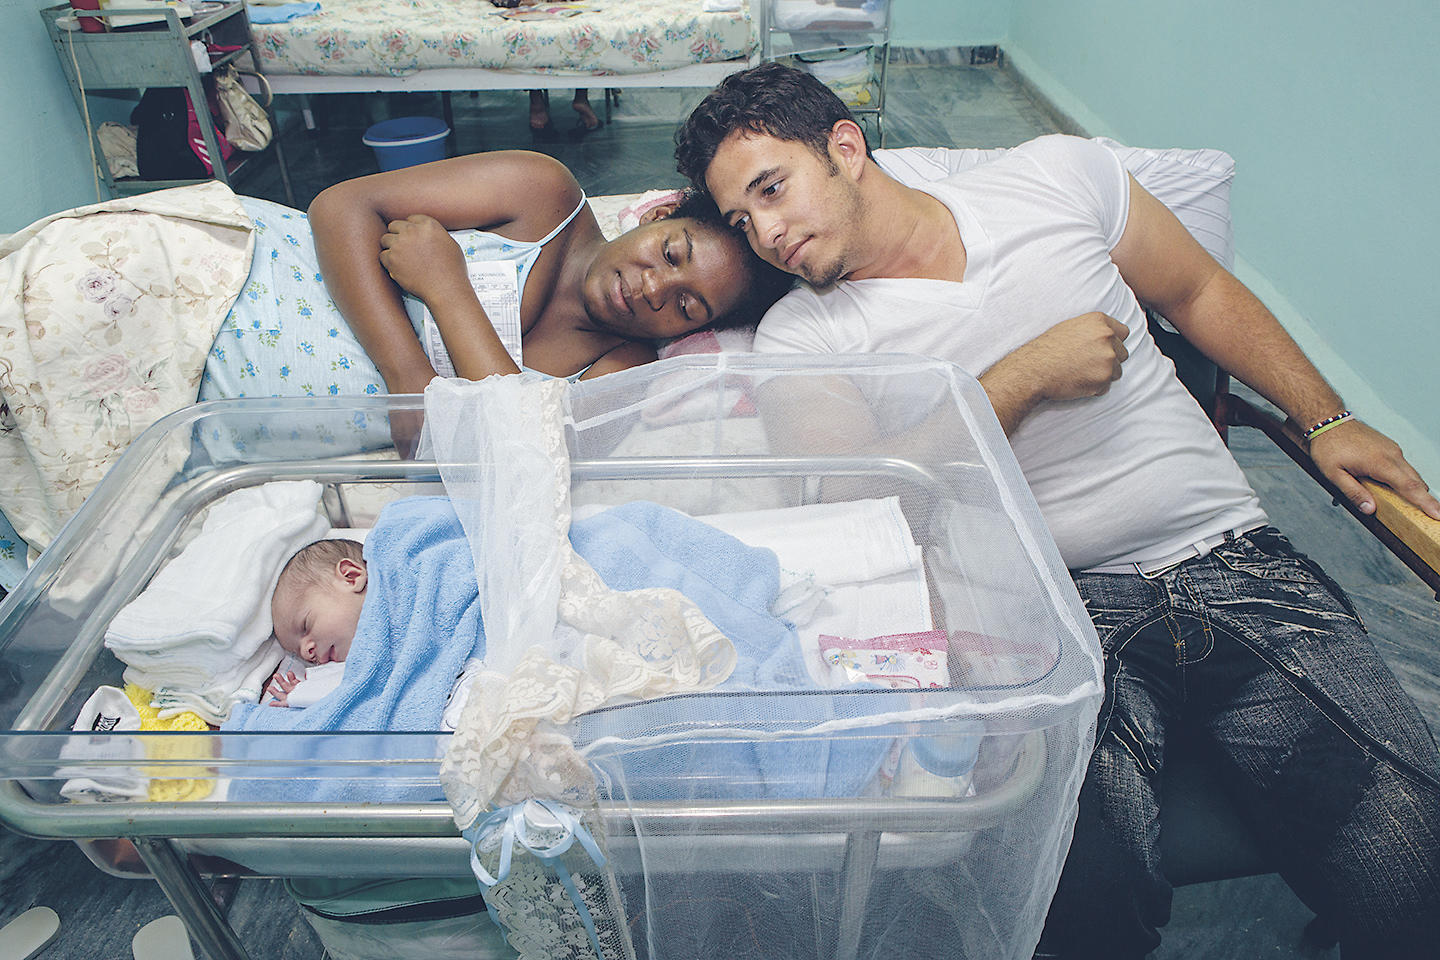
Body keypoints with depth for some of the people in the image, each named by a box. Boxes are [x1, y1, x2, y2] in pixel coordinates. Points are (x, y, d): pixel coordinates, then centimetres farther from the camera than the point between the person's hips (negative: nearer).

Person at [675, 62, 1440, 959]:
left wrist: (1329, 420, 12)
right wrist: (1029, 374, -11)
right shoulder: (801, 337, 2)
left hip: (1240, 558, 3)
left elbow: (1199, 292, 18)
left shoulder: (1060, 176, 8)